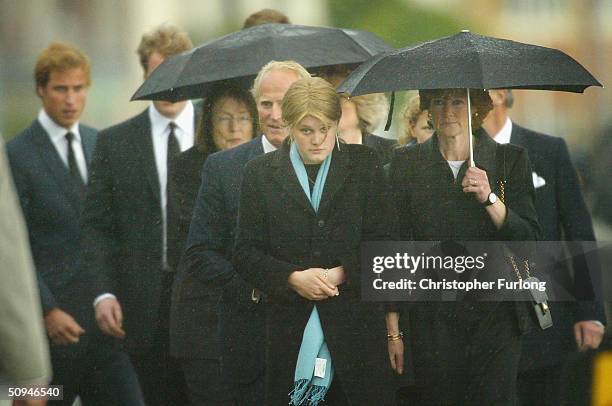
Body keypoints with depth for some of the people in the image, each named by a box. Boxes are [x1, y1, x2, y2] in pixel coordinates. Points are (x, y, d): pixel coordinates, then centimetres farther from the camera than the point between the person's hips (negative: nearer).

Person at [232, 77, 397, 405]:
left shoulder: (364, 165, 5)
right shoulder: (260, 173, 5)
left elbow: (382, 242, 3)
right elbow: (246, 254, 3)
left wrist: (342, 274, -13)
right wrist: (293, 278, -13)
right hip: (288, 326, 0)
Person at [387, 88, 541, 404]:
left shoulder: (510, 160, 3)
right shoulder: (406, 163, 5)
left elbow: (530, 239, -3)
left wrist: (489, 198, -19)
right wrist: (393, 328, 0)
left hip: (495, 311, -1)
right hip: (432, 316, 1)